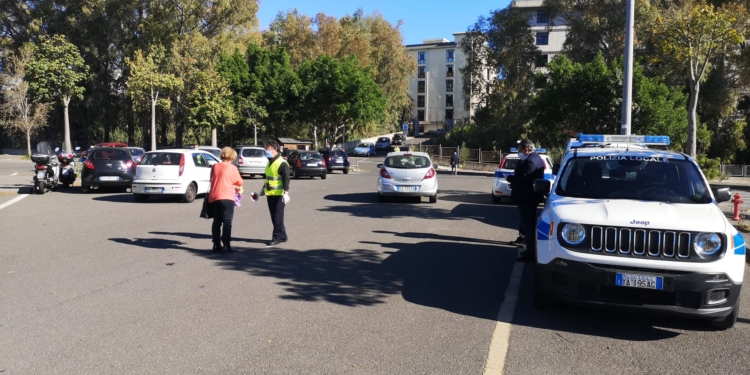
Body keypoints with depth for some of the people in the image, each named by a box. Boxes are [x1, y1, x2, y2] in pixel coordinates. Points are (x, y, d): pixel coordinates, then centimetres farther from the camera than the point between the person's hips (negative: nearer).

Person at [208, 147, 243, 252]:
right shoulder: (232, 168, -1)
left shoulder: (214, 166, 11)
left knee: (217, 221, 13)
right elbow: (239, 182, 6)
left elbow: (212, 180, 19)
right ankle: (226, 244, -11)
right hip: (226, 197, -5)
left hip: (213, 197, 5)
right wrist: (239, 189, 30)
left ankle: (216, 244, 15)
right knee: (227, 221, -4)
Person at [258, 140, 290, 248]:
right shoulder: (270, 162, 14)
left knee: (278, 217, -3)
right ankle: (282, 236, 22)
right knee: (274, 216, 12)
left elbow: (286, 179, -18)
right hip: (270, 194, 9)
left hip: (279, 195, -9)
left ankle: (276, 238, 1)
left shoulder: (282, 163, -14)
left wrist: (286, 193, -23)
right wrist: (263, 188, 29)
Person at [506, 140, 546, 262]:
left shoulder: (531, 161, -20)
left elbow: (522, 177, -27)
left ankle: (530, 253, -4)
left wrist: (509, 178, -11)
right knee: (529, 224, 17)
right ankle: (531, 250, 26)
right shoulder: (534, 158, 15)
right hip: (529, 197, 11)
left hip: (526, 198, -11)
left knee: (527, 225, -7)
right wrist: (513, 179, 6)